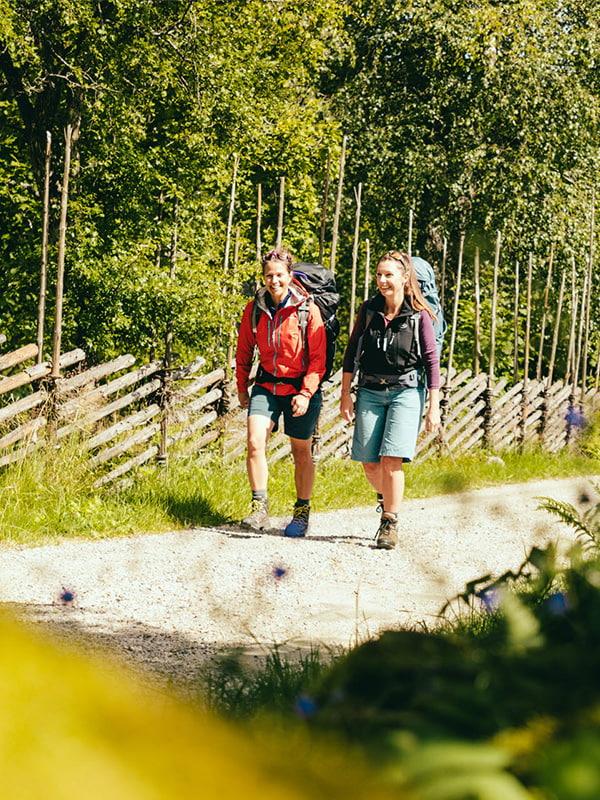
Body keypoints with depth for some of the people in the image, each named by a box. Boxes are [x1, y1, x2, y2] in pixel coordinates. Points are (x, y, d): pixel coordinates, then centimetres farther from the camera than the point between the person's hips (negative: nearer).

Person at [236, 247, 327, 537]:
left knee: (301, 452, 9)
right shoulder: (254, 309, -1)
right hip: (266, 386, 2)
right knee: (255, 442, -17)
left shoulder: (307, 310, -11)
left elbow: (318, 359, -9)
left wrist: (305, 394, -16)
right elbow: (244, 351, 12)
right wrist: (242, 388, 13)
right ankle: (259, 507, -10)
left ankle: (302, 511, 24)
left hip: (300, 388, -2)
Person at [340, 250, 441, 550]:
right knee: (369, 463, 3)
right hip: (370, 392, 3)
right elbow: (351, 353, 8)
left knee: (391, 460, -15)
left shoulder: (419, 316, -6)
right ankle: (386, 500, 34)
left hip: (406, 392, -3)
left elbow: (431, 361, -3)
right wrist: (345, 395, 4)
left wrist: (434, 407, -5)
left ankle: (390, 524, -3)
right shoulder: (368, 310, 2)